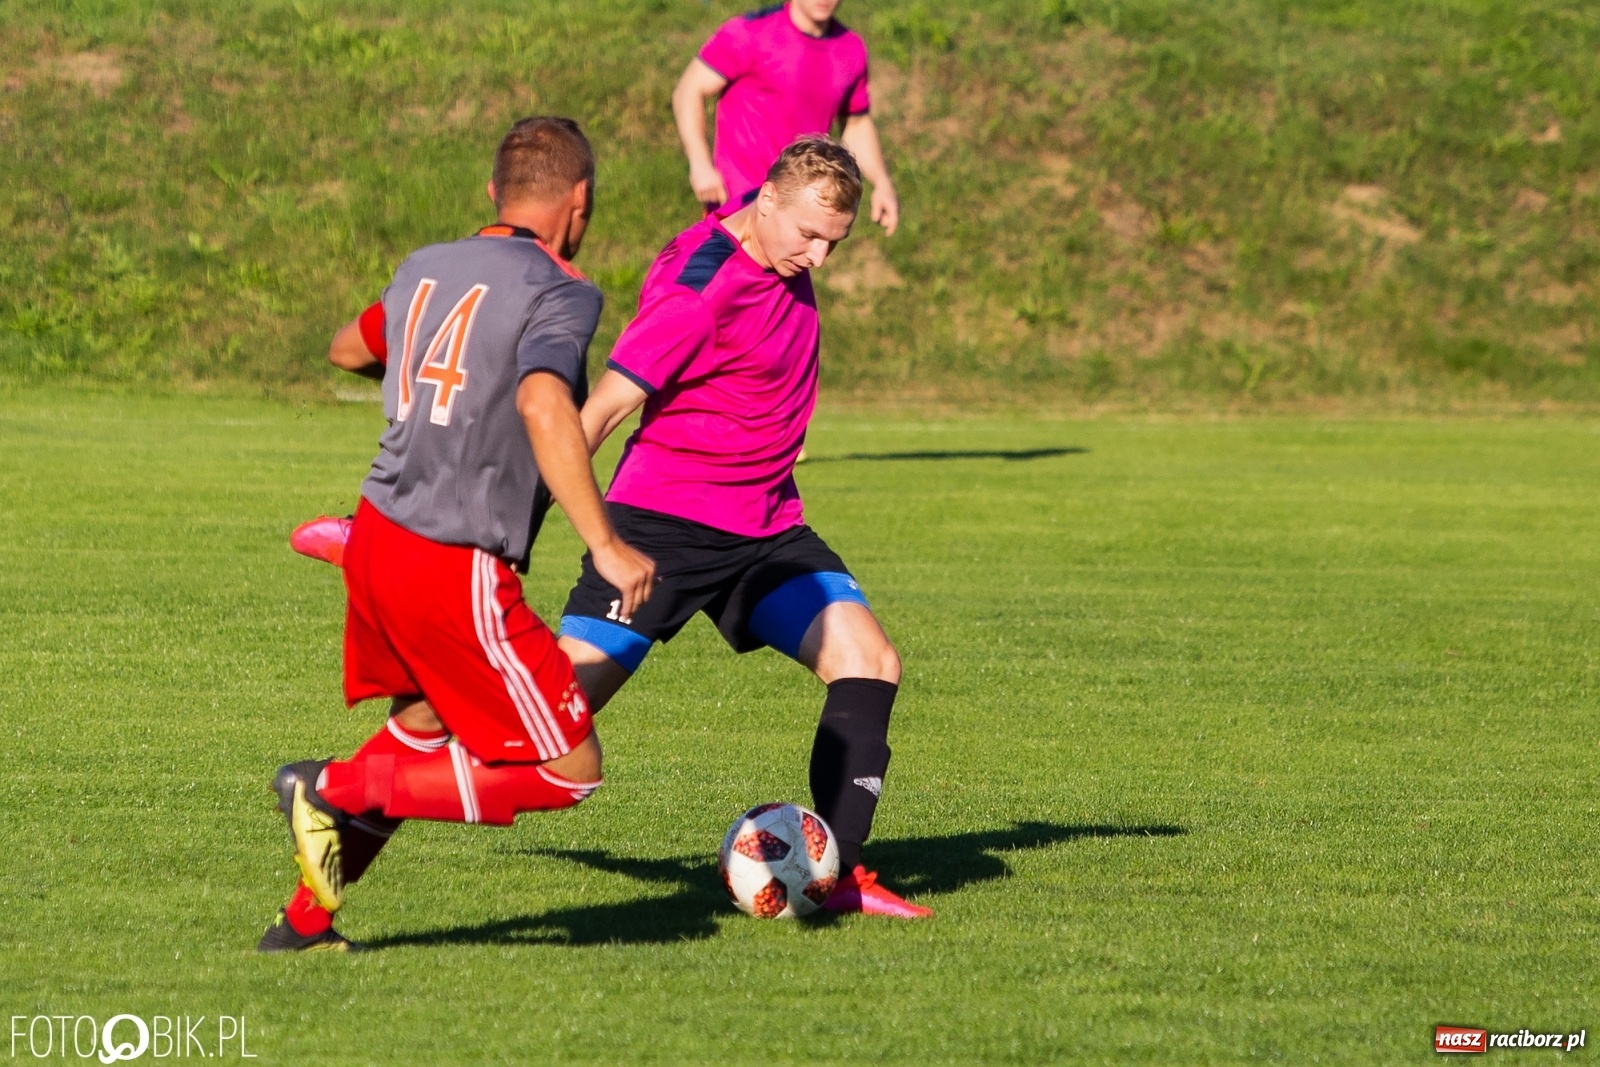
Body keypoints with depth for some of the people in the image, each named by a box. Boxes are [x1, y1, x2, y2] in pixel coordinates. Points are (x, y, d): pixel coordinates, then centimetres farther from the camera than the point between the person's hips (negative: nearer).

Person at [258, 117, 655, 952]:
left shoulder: (425, 269, 12)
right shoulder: (560, 293, -10)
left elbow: (349, 351, 32)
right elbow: (544, 406, -29)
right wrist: (605, 546, -32)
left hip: (377, 538, 8)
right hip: (455, 573, -8)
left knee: (421, 736, 28)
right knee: (568, 772, 0)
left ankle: (304, 920, 25)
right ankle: (336, 789, -4)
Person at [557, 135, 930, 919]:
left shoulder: (784, 256, 4)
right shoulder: (701, 286, -21)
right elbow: (603, 409, -21)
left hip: (764, 529, 8)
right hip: (664, 522, -8)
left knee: (869, 662, -8)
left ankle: (836, 875, -5)